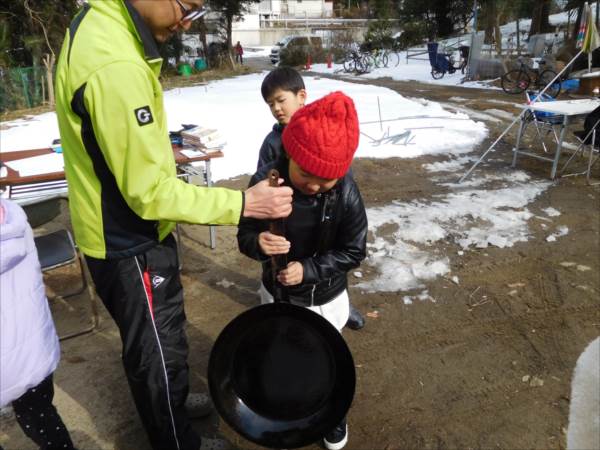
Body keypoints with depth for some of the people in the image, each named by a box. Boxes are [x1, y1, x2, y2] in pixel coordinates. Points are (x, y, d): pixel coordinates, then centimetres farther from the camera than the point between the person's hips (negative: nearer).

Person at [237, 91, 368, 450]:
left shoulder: (346, 192, -23)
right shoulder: (266, 183, -23)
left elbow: (354, 251, -15)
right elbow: (245, 235, -13)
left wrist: (308, 270, -26)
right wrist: (259, 243, -37)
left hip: (327, 298, -1)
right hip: (279, 294, 1)